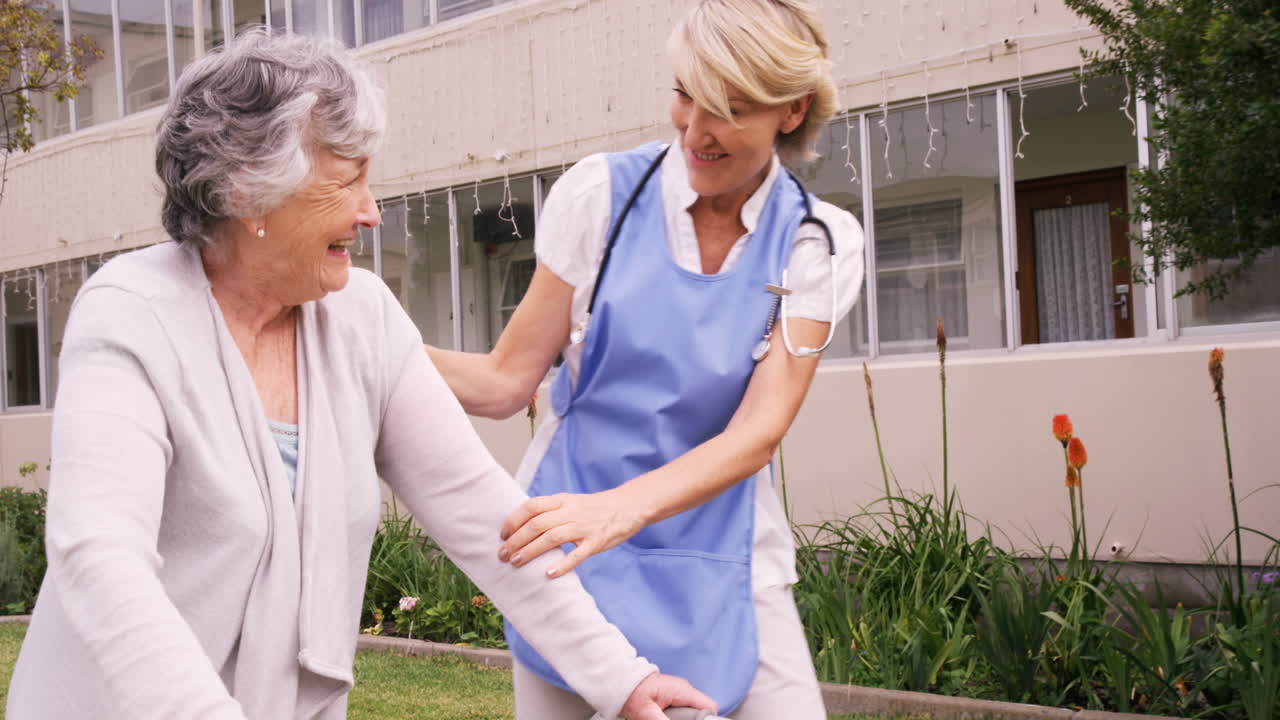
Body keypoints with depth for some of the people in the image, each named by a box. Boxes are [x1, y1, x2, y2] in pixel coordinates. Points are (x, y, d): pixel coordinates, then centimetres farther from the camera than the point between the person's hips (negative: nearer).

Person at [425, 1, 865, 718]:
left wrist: (622, 507, -30)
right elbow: (506, 382, -1)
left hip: (721, 558, 0)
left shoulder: (818, 242, -3)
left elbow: (759, 433, -14)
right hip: (571, 540, 0)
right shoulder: (603, 193, -4)